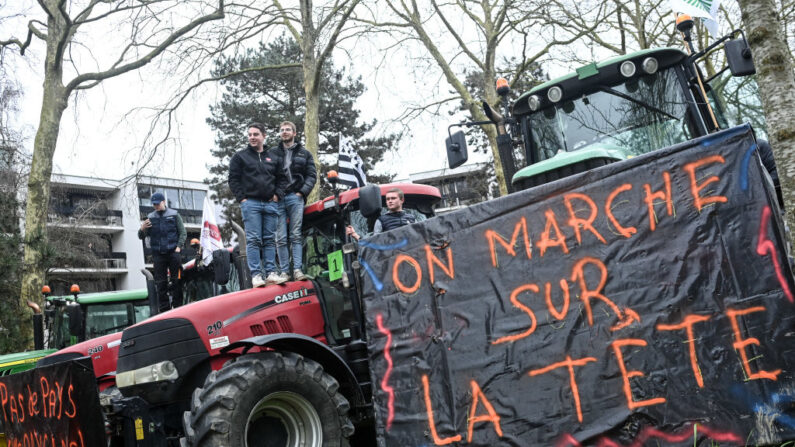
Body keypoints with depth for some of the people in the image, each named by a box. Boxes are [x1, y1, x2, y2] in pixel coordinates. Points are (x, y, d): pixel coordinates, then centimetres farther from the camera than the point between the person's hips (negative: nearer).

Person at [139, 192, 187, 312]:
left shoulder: (174, 215, 6)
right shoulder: (150, 217, 10)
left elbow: (183, 232, 5)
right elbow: (142, 236, 10)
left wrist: (178, 246, -8)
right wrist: (142, 229, -12)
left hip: (173, 252, -2)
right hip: (158, 254, 2)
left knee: (177, 280, -1)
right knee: (161, 283, 1)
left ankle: (178, 306, 6)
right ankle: (164, 309, 5)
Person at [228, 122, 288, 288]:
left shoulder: (274, 157, 16)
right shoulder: (240, 156, 8)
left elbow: (281, 178, 18)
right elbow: (233, 179, 4)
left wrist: (277, 195, 4)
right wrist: (241, 198, -5)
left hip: (271, 204, 3)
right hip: (250, 203, -3)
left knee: (270, 240, 3)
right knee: (253, 240, -8)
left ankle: (271, 272, 4)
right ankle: (256, 274, -9)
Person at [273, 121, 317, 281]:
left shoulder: (304, 154, 15)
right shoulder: (273, 153, 15)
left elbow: (312, 175, 9)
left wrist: (303, 191, -4)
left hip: (295, 197, 0)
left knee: (296, 236, -4)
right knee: (281, 238, -3)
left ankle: (297, 269, -6)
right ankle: (284, 272, -2)